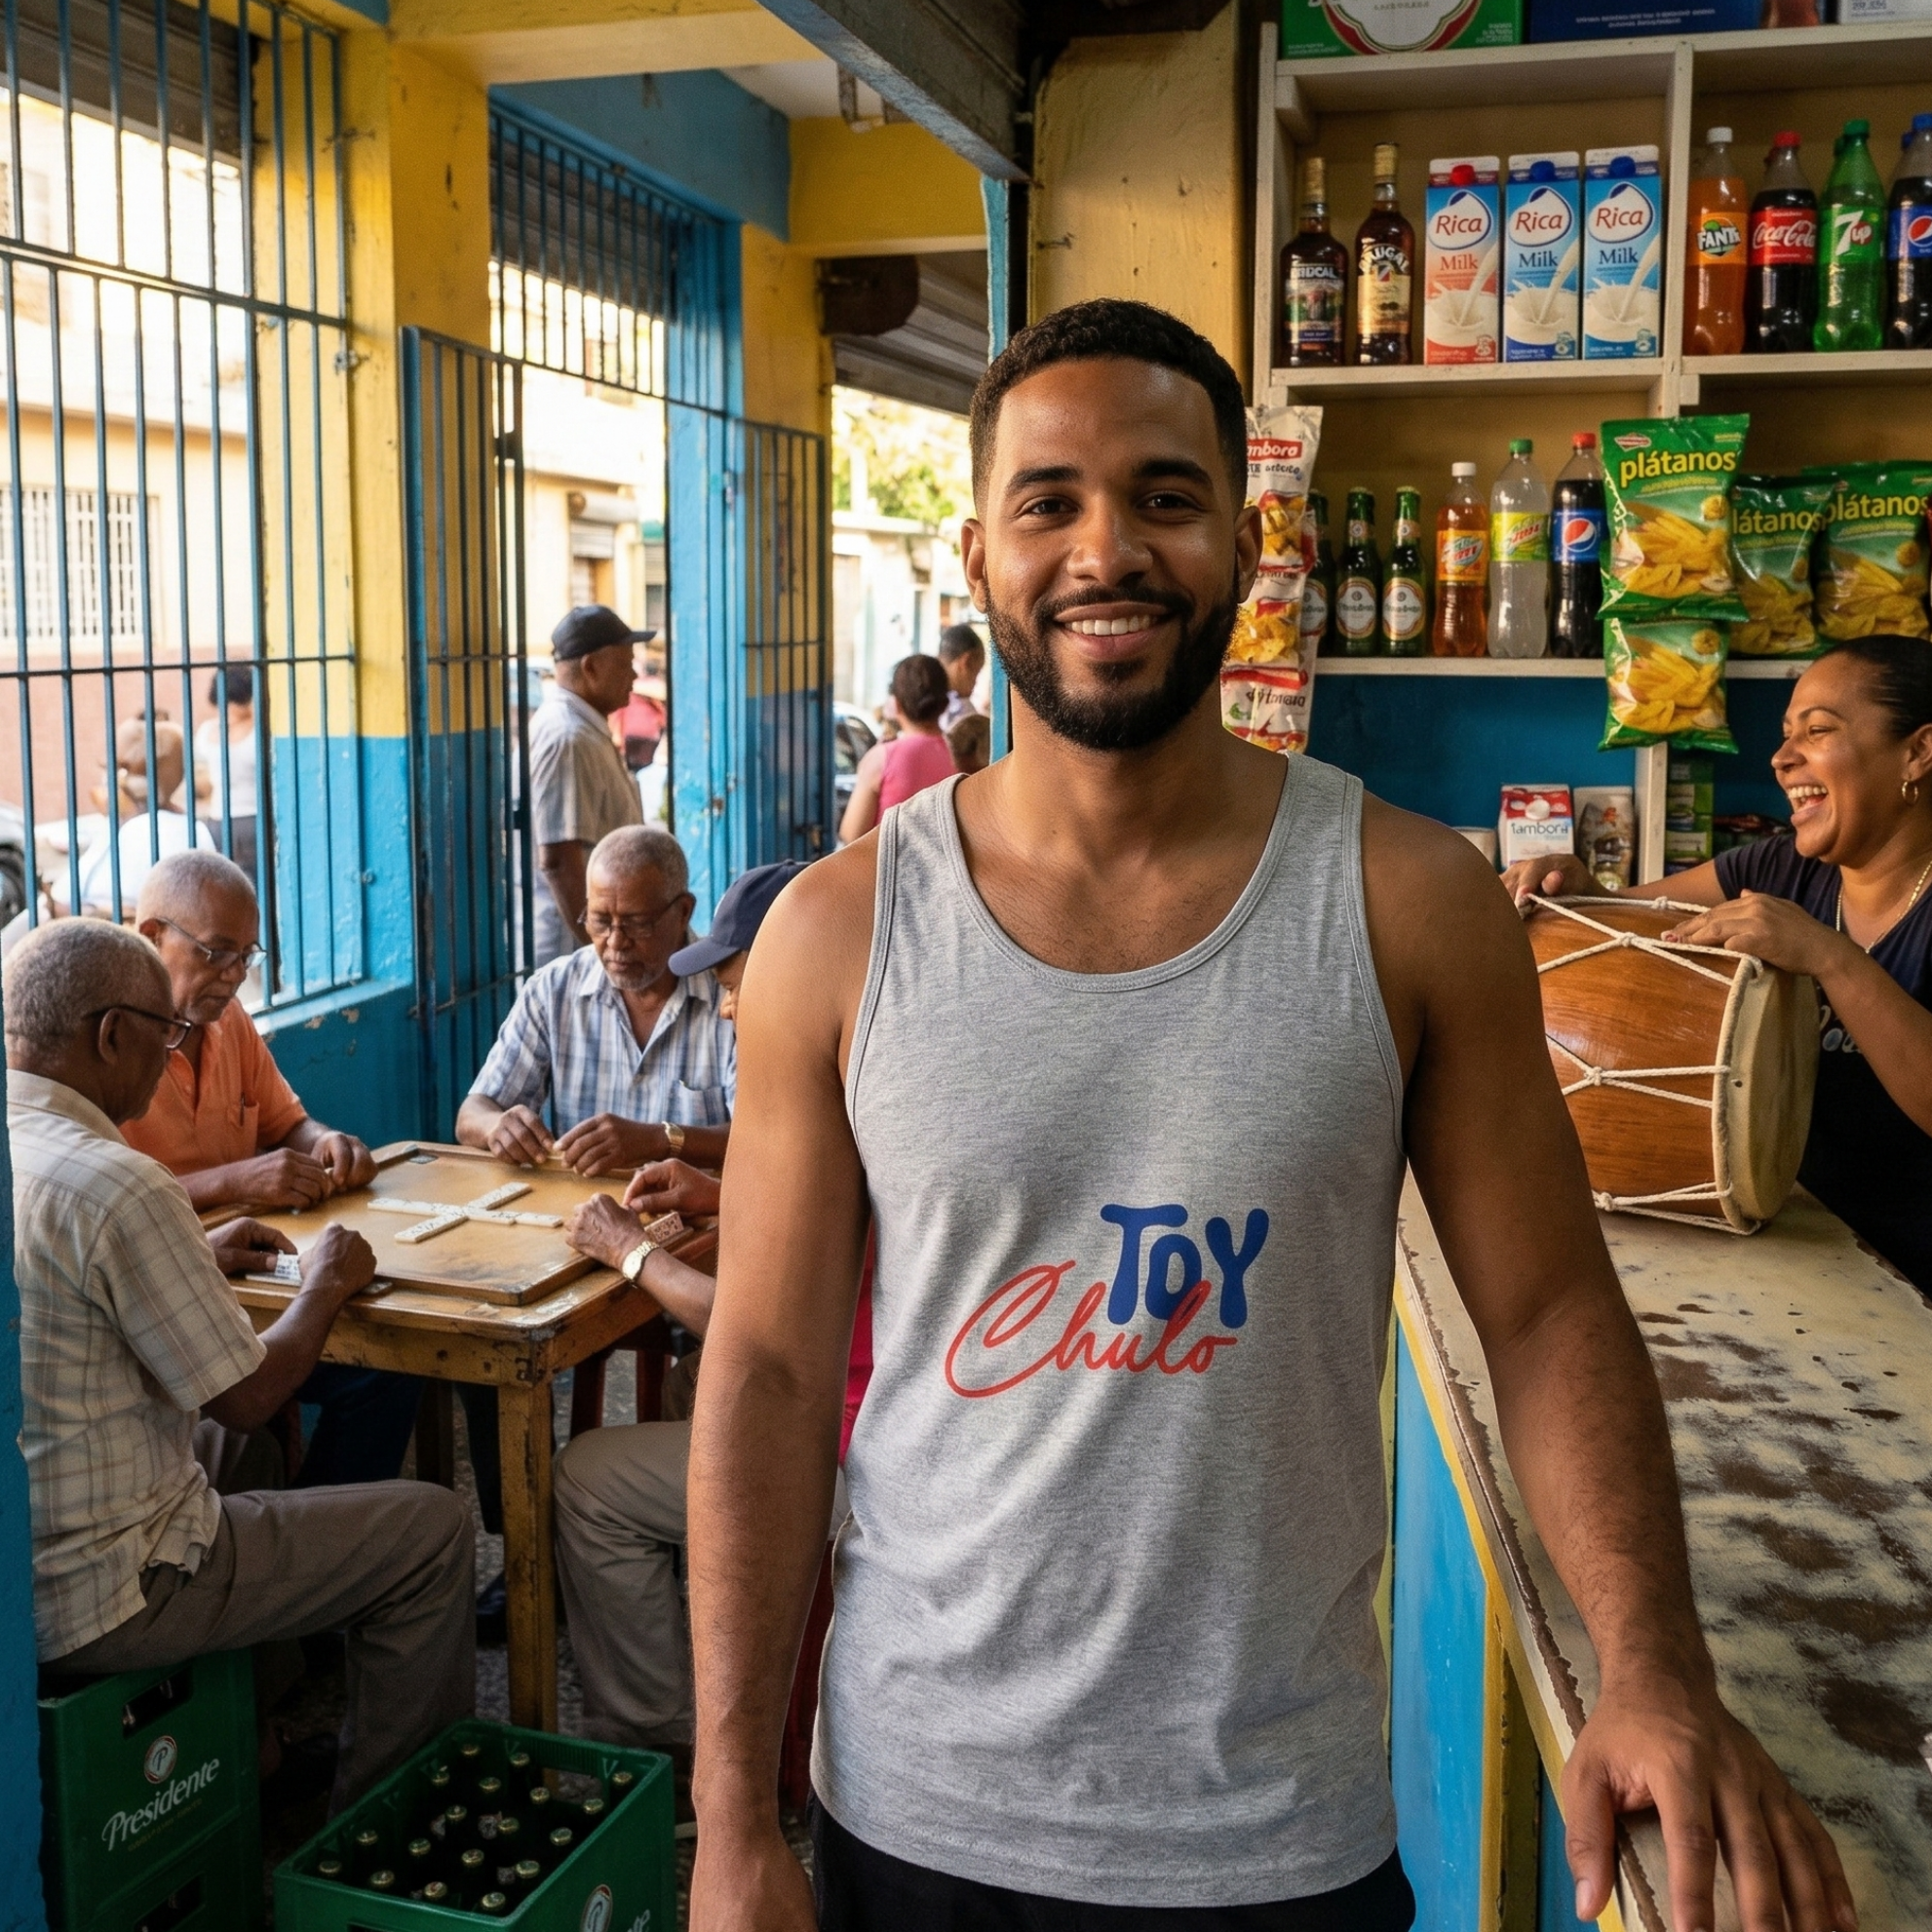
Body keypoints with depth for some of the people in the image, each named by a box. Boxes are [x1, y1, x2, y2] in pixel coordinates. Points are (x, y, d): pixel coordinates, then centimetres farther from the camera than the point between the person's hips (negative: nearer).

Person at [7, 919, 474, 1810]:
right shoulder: (112, 1185, -26)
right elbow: (248, 1396, -18)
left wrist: (193, 1260, 15)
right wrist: (326, 1284, -1)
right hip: (91, 1601, -9)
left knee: (220, 1440, 33)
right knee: (433, 1527, 2)